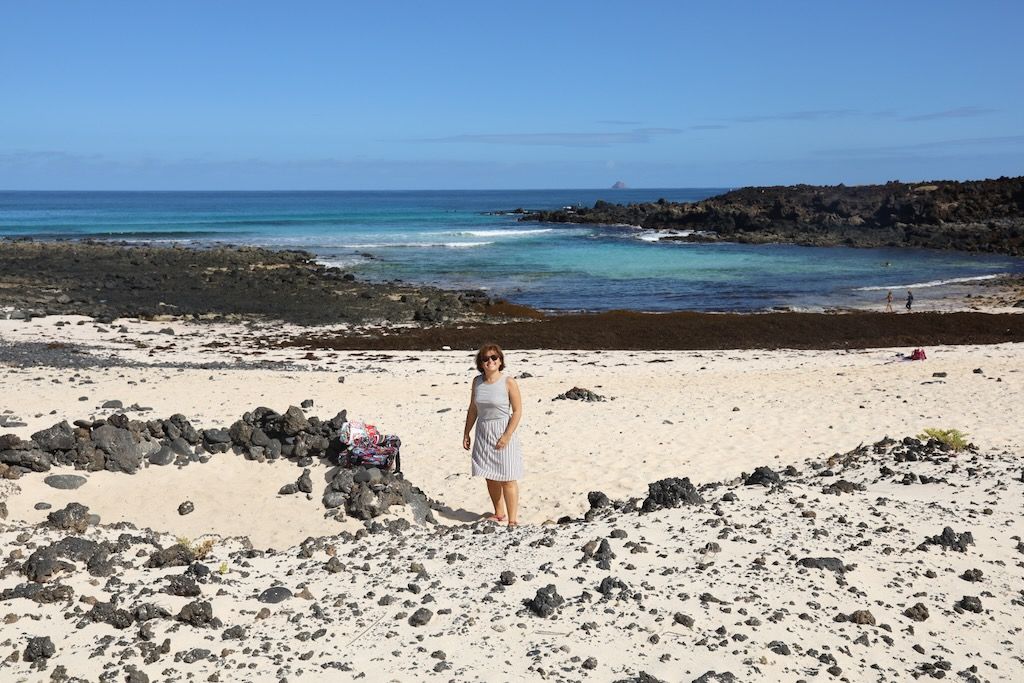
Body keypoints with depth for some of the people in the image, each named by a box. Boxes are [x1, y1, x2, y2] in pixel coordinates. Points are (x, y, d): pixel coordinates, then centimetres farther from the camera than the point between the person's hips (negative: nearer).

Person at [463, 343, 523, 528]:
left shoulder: (508, 383, -11)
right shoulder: (477, 381, 4)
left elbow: (517, 411, -11)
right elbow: (473, 409, 13)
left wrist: (507, 435, -17)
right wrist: (466, 433, 12)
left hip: (502, 432, -5)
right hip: (483, 433, 5)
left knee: (507, 478, -4)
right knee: (490, 477, 13)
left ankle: (513, 520, 1)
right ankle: (499, 513, 28)